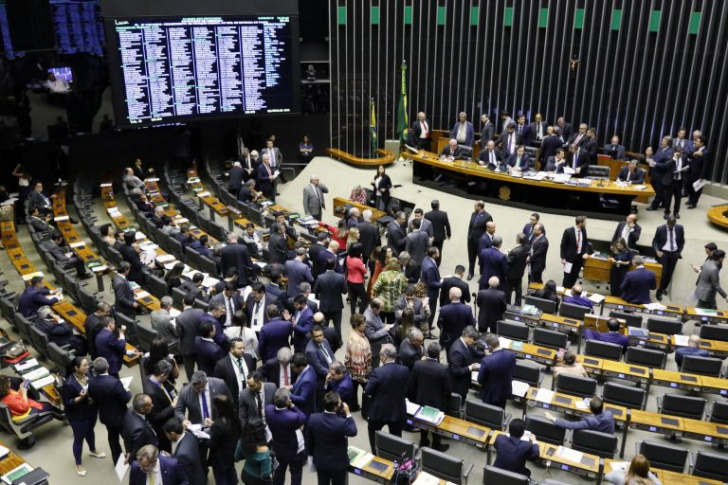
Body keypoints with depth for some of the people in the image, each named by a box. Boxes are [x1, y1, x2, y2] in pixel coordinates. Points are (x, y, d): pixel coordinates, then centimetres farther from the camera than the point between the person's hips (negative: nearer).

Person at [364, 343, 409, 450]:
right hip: (398, 411, 3)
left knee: (373, 432, 23)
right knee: (396, 436, 19)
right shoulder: (404, 370, -12)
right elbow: (407, 390, 1)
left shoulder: (377, 372, -25)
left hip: (379, 410, -3)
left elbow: (367, 391, -16)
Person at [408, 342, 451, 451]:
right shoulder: (443, 368, -28)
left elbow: (411, 385, -8)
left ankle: (423, 443, 44)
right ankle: (436, 446, 37)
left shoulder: (417, 364, -19)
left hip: (421, 400, 3)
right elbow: (448, 389, -18)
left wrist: (413, 398, 10)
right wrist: (446, 399, 6)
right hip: (437, 402, -3)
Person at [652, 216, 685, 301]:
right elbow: (655, 241, -1)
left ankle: (663, 289, 25)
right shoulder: (660, 229, -10)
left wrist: (680, 251, 6)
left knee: (669, 273, 6)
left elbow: (682, 241, 11)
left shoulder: (680, 228, -3)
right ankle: (659, 292, 2)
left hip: (674, 253, 3)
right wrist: (657, 251, -14)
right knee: (662, 273, -7)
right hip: (663, 252, -3)